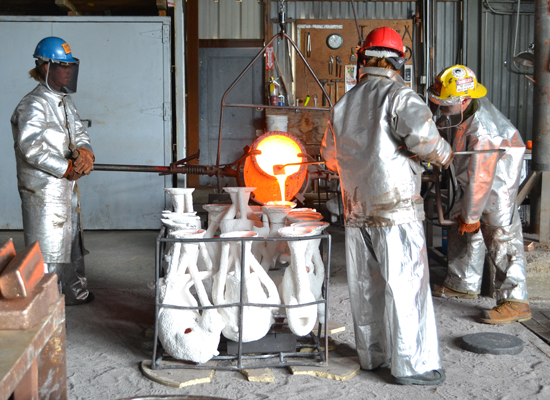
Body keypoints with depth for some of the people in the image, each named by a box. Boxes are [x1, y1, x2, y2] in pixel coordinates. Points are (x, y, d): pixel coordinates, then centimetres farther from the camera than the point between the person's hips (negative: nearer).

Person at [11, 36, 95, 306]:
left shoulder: (65, 102, 15)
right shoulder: (33, 105, -15)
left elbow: (80, 135, 13)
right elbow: (31, 147, -25)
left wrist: (85, 152, -11)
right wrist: (66, 169, -19)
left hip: (66, 186, 10)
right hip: (44, 190, -9)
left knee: (71, 241, 18)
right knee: (47, 246, -4)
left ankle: (74, 292, 32)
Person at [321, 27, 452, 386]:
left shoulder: (344, 104, 13)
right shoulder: (400, 96, -7)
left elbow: (330, 154, 22)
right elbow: (420, 133, -23)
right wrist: (443, 154, -3)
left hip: (357, 209, 7)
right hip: (395, 207, -6)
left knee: (366, 284, 14)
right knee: (405, 284, -2)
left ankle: (372, 354, 25)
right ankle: (413, 364, 3)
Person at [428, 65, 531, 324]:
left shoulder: (481, 131, -35)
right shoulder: (456, 111, -10)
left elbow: (480, 179, -28)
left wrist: (471, 216, -17)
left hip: (498, 176, -10)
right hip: (473, 173, 10)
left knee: (501, 234, -14)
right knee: (462, 228, 14)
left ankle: (515, 302, -12)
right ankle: (463, 284, 28)